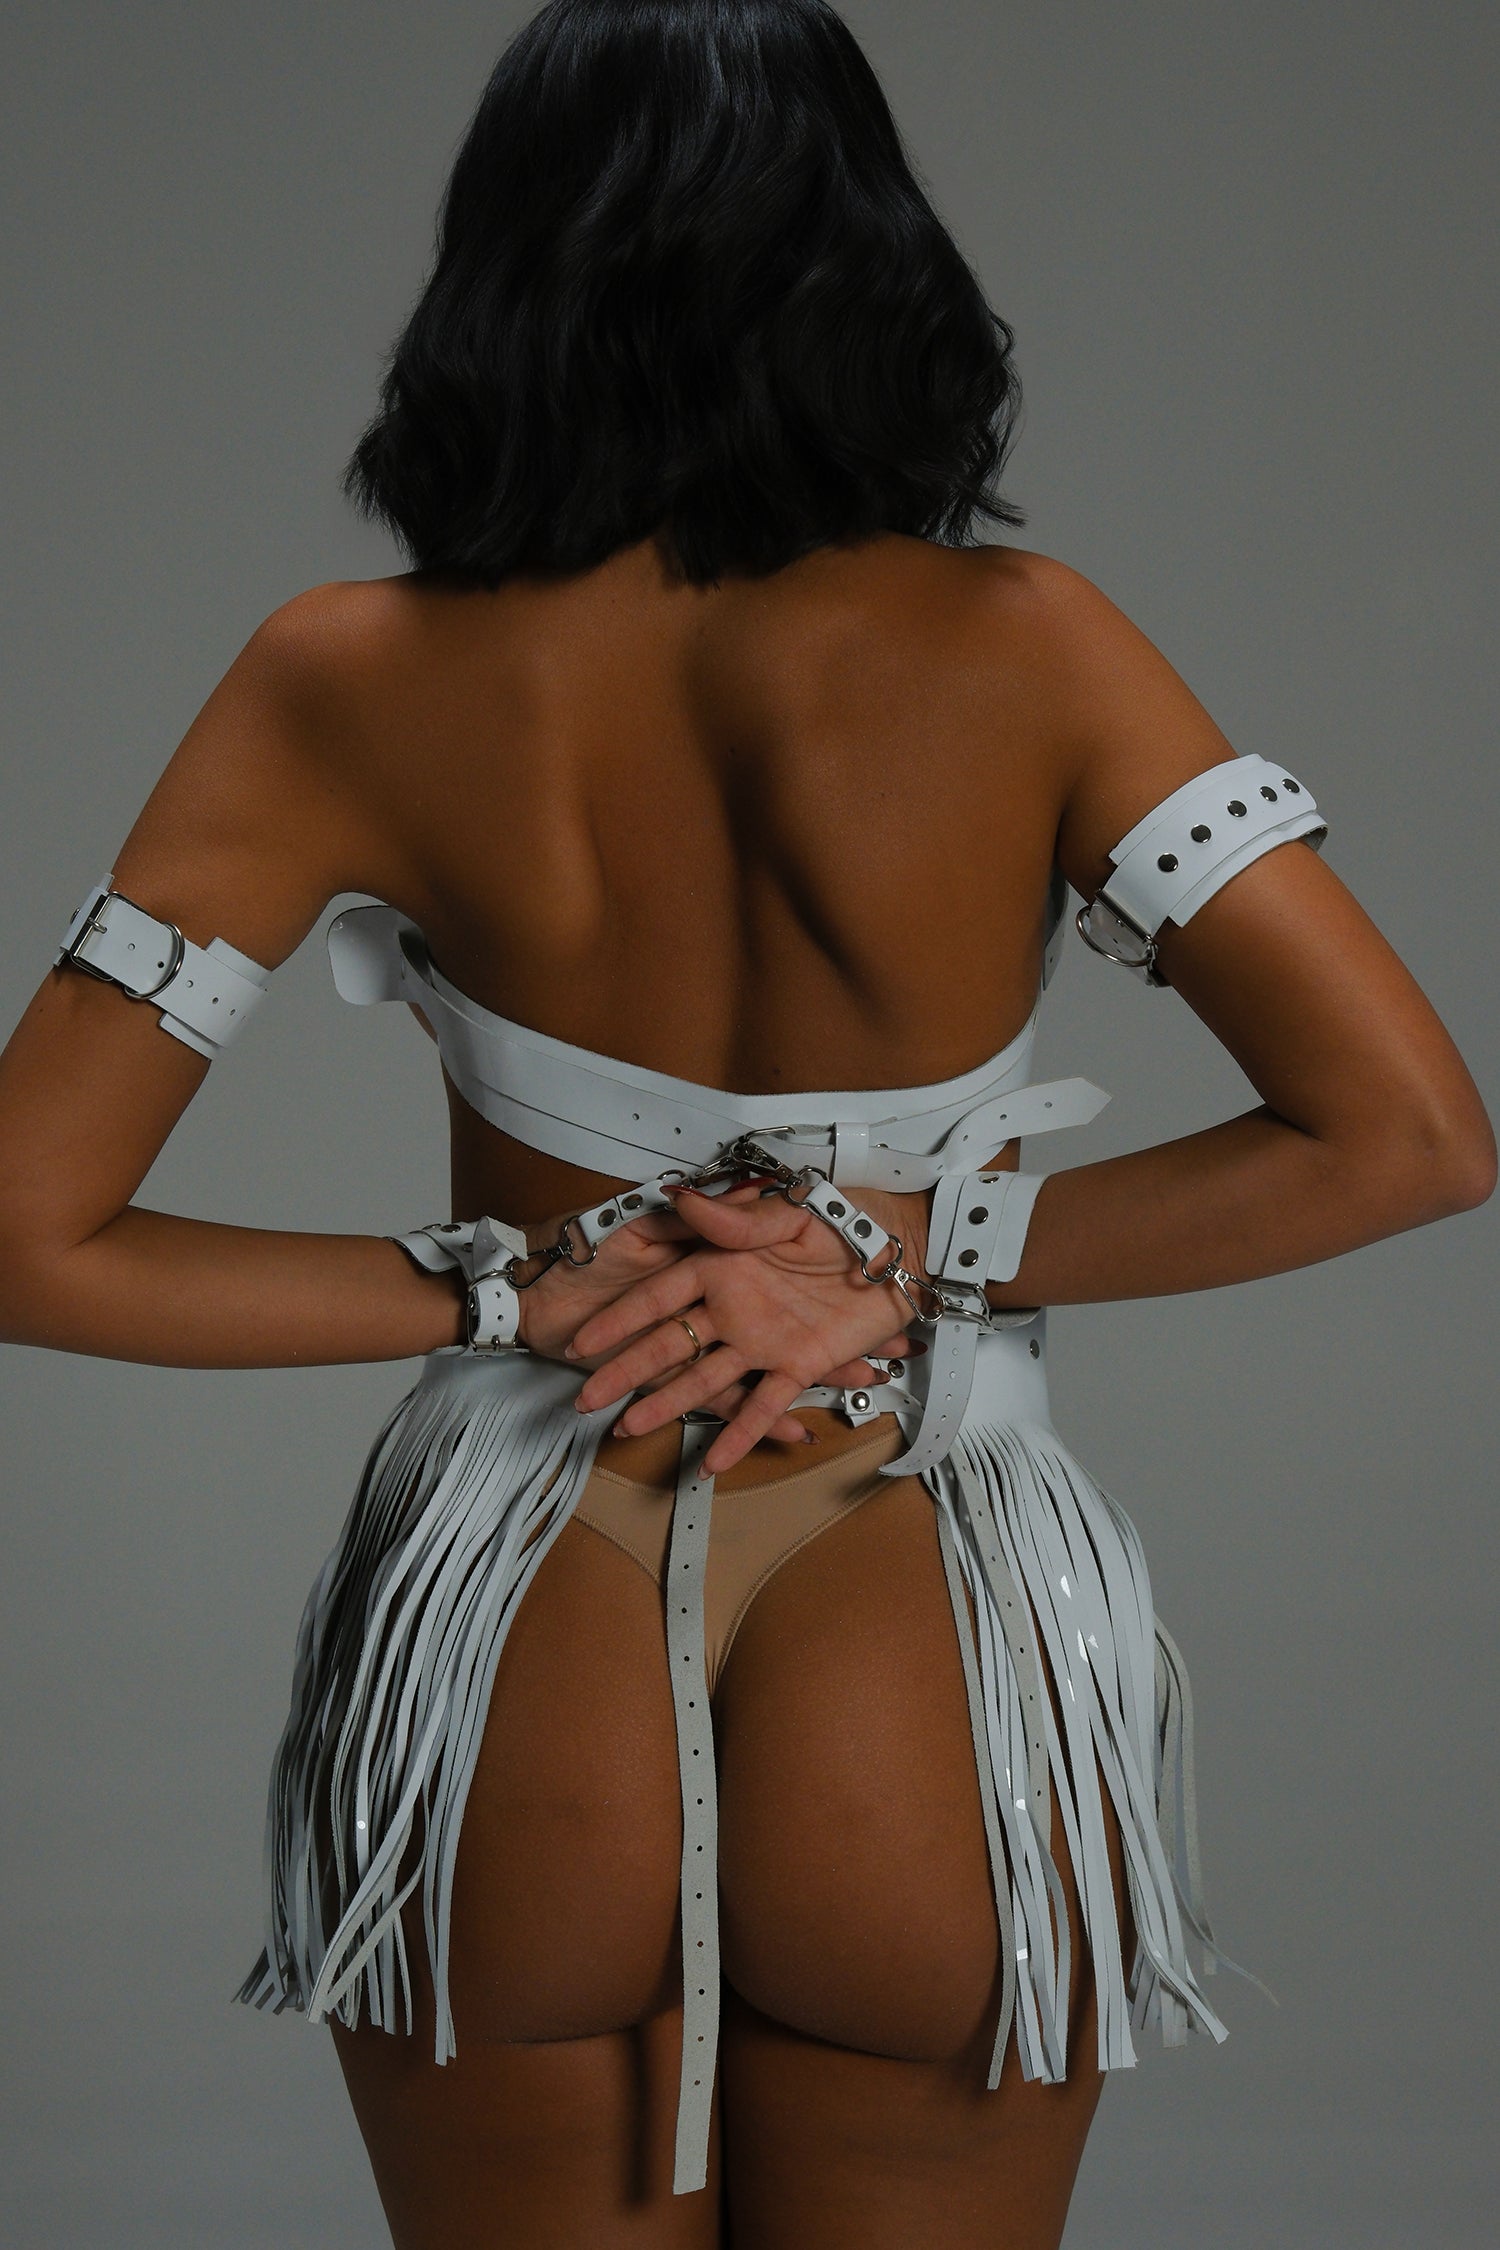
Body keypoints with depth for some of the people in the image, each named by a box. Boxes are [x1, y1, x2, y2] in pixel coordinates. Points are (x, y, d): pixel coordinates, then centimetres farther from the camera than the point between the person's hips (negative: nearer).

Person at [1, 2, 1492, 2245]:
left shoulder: (358, 687, -8)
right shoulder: (1016, 650, -10)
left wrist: (501, 1289, -6)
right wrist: (922, 1255, -11)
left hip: (510, 1705, 1)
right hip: (936, 1705, 0)